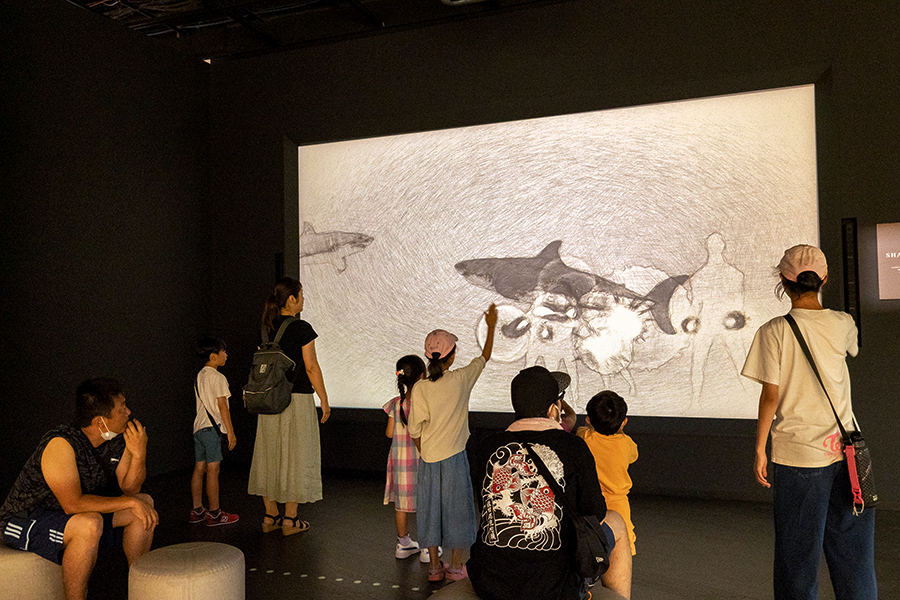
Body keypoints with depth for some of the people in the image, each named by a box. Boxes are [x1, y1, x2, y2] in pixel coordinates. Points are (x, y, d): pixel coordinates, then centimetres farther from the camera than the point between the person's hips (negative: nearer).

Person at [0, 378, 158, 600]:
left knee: (145, 502, 1)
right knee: (89, 524, -36)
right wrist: (130, 502, -28)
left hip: (76, 514, 8)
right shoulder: (61, 444, -29)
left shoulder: (116, 439, -6)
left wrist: (138, 454, -22)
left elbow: (129, 488, -3)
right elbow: (73, 504, -34)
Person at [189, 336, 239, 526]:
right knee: (213, 470, -4)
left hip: (199, 427, 9)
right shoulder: (218, 378, -12)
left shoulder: (199, 376, 14)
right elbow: (222, 406, -15)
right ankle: (214, 514, 0)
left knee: (199, 468, 11)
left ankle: (197, 511, 18)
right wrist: (230, 432, -11)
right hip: (213, 428, -9)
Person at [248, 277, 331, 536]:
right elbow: (311, 367, -12)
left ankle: (270, 516, 21)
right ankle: (289, 520, 9)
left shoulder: (266, 328, 7)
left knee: (270, 455, 13)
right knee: (295, 456, 3)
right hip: (297, 398, -6)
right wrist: (324, 399, -5)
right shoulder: (301, 328, -12)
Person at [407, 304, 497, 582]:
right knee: (456, 508, 10)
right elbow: (484, 357, 8)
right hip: (454, 455, -1)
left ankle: (434, 566, 22)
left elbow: (415, 431, -4)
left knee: (430, 508, 13)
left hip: (428, 457, 1)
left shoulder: (419, 388, -8)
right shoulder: (461, 379, -9)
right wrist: (491, 327, 20)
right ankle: (455, 566, 19)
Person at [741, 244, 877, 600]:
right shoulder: (842, 324, -1)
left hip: (797, 454, -4)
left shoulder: (774, 331, -12)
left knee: (799, 549, 9)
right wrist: (817, 305, 31)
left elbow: (770, 396, -12)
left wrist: (760, 450, -2)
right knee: (851, 546, 16)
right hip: (844, 450, 4)